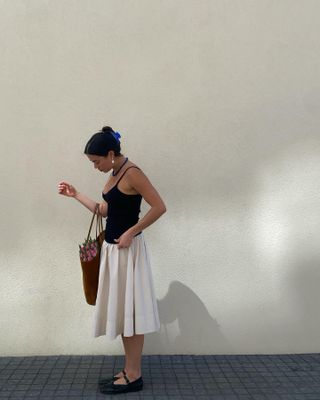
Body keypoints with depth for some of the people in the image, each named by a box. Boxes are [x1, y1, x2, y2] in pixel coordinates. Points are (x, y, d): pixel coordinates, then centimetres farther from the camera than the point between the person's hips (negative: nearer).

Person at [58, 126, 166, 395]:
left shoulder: (132, 173, -16)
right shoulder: (114, 175, 12)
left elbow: (159, 207, -21)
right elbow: (103, 210, 19)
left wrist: (131, 232, -20)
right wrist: (75, 195, 18)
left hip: (127, 249, -9)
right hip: (112, 248, 9)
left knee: (131, 310, 0)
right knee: (121, 310, 13)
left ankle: (134, 376, 12)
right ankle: (129, 370, 24)